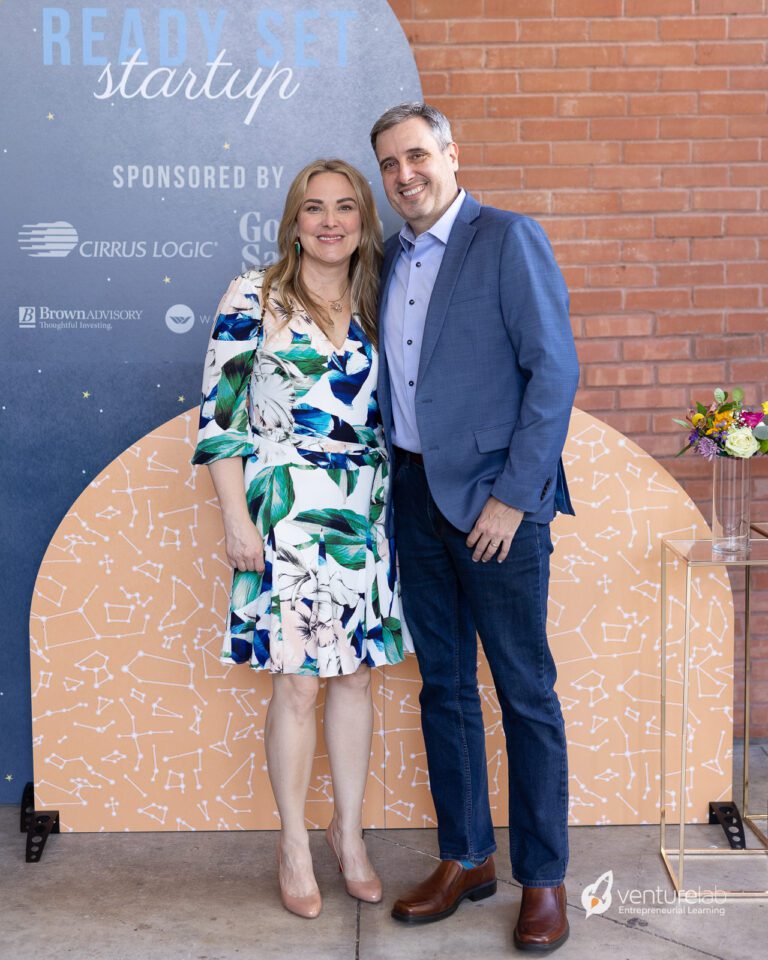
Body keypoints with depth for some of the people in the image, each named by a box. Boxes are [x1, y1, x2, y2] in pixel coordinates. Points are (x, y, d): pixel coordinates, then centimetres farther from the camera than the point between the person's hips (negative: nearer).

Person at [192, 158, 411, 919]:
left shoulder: (373, 307, 12)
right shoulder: (254, 298, -2)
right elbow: (219, 411, -5)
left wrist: (399, 510, 10)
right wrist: (236, 517, -11)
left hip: (366, 515, 5)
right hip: (286, 512, -4)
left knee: (356, 674, 10)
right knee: (297, 680, 1)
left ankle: (349, 832, 27)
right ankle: (294, 844, 19)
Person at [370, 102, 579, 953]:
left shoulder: (509, 240, -7)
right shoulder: (391, 259, 13)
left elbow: (554, 371, -12)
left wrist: (512, 496, -15)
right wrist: (395, 484, 6)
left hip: (495, 499, -6)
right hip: (417, 496, 7)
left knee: (526, 692, 3)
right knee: (442, 684, 13)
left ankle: (542, 878, 17)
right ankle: (466, 858, 28)